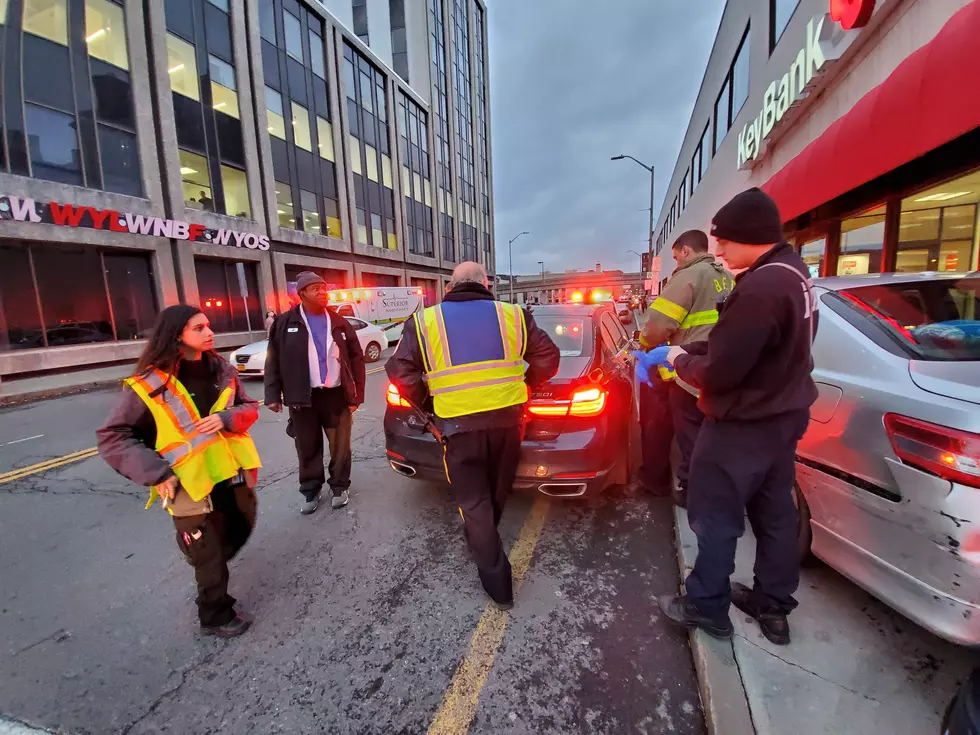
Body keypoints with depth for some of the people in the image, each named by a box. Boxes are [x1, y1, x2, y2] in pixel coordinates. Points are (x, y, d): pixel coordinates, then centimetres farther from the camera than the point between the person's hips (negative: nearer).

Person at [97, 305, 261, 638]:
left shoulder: (221, 370, 1)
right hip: (191, 485, -5)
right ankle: (216, 616, 34)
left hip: (233, 474, 5)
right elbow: (112, 437, -9)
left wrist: (227, 418, -16)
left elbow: (249, 408, 6)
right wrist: (156, 473, -19)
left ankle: (201, 556, 54)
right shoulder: (148, 385, -14)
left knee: (242, 529, 22)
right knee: (209, 557, 9)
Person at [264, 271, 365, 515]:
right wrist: (273, 394, -4)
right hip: (302, 397, -1)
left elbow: (357, 358, 4)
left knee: (340, 446, 9)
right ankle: (311, 492, 29)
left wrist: (357, 393, -1)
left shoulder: (339, 322, 4)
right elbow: (273, 360, 2)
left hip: (337, 395, 1)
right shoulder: (285, 323, 0)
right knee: (308, 449, 11)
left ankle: (340, 487, 28)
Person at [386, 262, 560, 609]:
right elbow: (547, 357, 6)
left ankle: (497, 583, 17)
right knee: (496, 493, 25)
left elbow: (400, 370, 0)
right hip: (507, 418, 3)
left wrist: (423, 402, 14)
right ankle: (481, 541, 49)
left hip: (459, 424, -2)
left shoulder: (426, 321, 4)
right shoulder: (512, 315, 6)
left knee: (473, 501, 12)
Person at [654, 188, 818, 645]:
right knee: (775, 515, 19)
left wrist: (679, 360, -6)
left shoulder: (760, 288, -28)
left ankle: (706, 608, 26)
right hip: (781, 417, 10)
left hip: (743, 426, -10)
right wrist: (683, 350, 6)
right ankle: (773, 608, 37)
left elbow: (718, 372, -25)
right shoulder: (792, 273, 6)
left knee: (715, 519, 7)